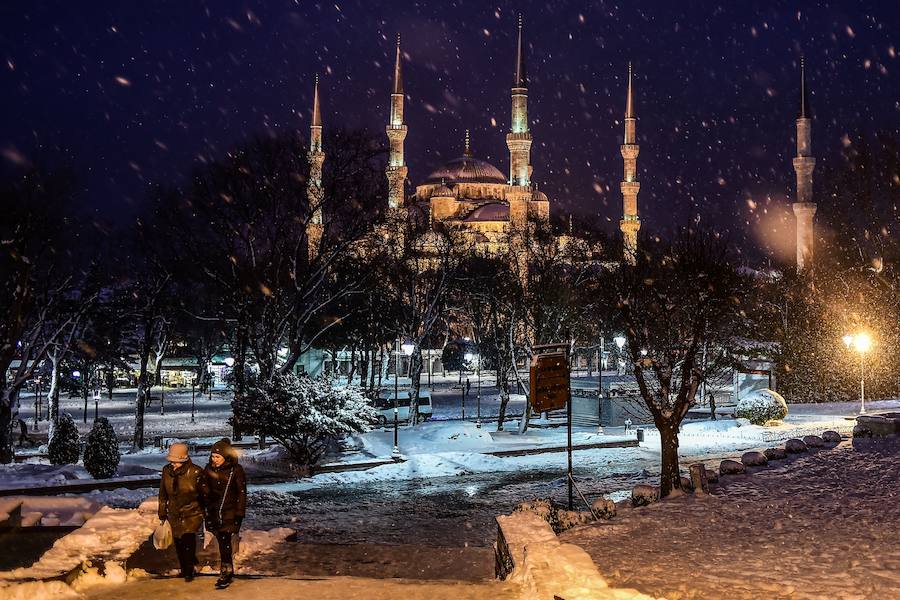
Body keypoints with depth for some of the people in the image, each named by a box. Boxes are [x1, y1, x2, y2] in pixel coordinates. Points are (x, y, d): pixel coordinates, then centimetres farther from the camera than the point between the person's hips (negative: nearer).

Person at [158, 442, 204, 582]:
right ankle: (184, 568, 28)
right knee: (178, 542, 8)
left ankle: (188, 571, 4)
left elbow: (203, 494, -5)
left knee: (188, 541, -11)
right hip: (174, 514, 4)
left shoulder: (195, 472, -15)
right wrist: (162, 513, 13)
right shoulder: (167, 471, -2)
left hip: (192, 514, -4)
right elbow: (163, 494, 11)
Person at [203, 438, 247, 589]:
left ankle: (226, 573, -4)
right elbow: (206, 491, 12)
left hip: (229, 512, -5)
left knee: (224, 542, -11)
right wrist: (206, 512, 12)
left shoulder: (236, 470, -10)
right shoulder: (209, 469, 4)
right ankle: (229, 571, 21)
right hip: (214, 512, 5)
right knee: (222, 543, 9)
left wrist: (239, 514, -9)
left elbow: (242, 492, -7)